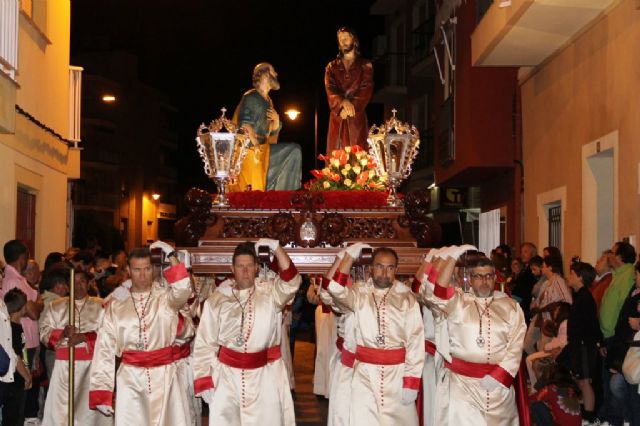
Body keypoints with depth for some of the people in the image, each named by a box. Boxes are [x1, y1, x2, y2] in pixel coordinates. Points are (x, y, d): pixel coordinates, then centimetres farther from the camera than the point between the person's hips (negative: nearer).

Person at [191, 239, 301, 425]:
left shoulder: (270, 293, 1)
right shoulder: (216, 300, 1)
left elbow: (291, 281, -19)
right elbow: (205, 344, 3)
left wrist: (276, 247, -29)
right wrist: (204, 381, -2)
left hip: (265, 375, 0)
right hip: (227, 376, 0)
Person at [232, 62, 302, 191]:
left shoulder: (268, 101, 17)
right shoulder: (251, 97, -9)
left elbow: (273, 132, 19)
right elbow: (245, 126, -20)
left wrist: (276, 120, -2)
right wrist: (256, 147, -24)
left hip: (264, 149, 8)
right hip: (250, 150, -8)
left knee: (294, 151, 2)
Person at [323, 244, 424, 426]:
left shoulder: (407, 298, 0)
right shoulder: (359, 294, 3)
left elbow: (415, 340, -4)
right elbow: (336, 289, -16)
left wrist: (411, 382, -8)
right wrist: (350, 255, -13)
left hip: (398, 372, 0)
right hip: (365, 373, 1)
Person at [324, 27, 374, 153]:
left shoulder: (365, 65, 11)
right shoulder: (332, 66, 16)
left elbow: (366, 89, -1)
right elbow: (330, 89, 2)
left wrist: (352, 106, -16)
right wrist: (343, 102, -17)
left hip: (357, 116, -1)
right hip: (337, 116, 2)